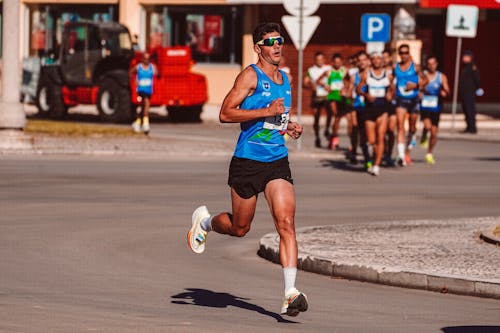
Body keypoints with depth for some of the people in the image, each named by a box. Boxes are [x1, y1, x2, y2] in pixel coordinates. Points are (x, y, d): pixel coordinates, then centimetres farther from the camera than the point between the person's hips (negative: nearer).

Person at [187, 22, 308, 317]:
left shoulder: (286, 79, 13)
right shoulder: (251, 76, -9)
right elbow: (226, 114, -17)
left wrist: (290, 127, 11)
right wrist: (266, 111, -23)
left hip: (278, 162, 5)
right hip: (247, 162, -5)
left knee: (286, 223, -12)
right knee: (239, 228, 9)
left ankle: (291, 292, -16)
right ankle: (205, 220, 42)